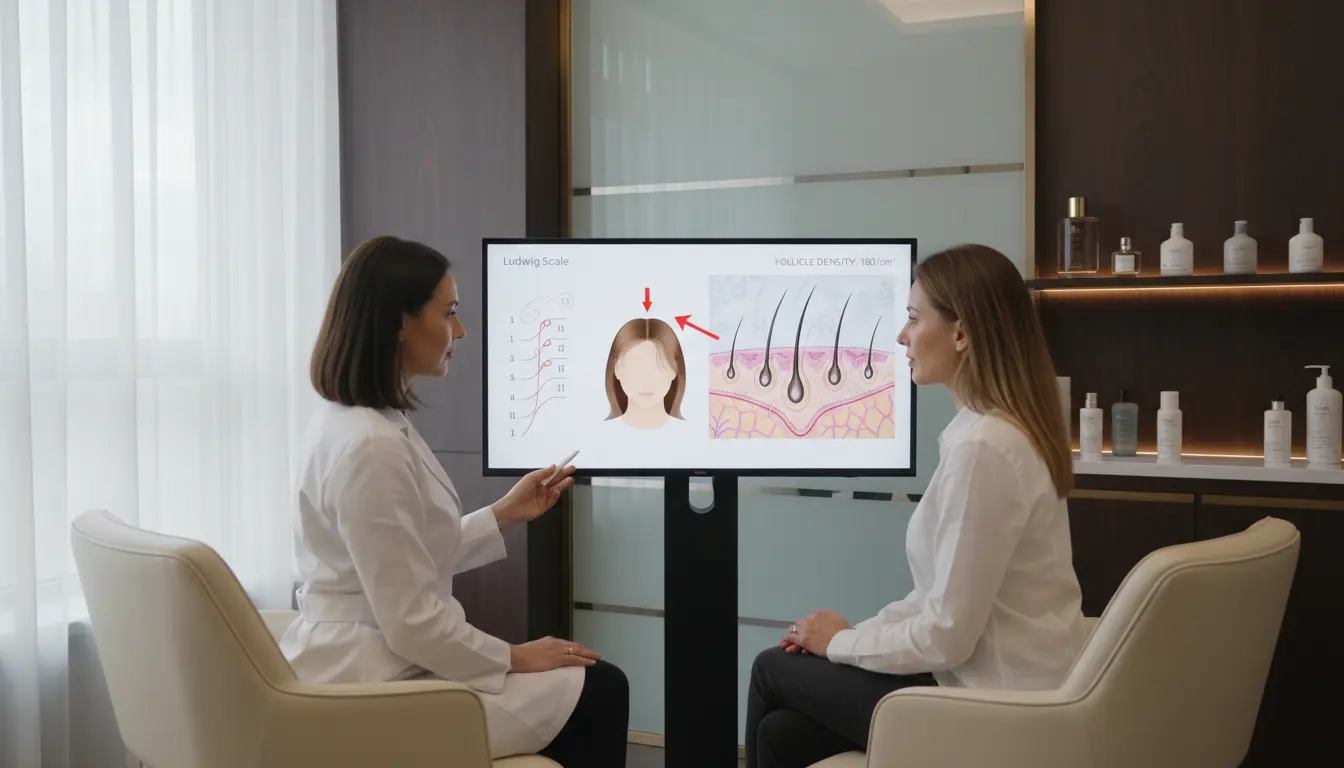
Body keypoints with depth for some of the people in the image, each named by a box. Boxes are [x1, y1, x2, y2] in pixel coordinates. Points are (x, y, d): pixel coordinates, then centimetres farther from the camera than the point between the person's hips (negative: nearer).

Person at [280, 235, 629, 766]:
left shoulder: (351, 421, 8)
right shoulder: (371, 446, -25)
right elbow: (413, 624, -23)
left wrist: (507, 513, 11)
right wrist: (513, 657, -10)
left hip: (371, 665, 10)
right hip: (375, 689, -10)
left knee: (579, 681, 17)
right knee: (600, 690, 0)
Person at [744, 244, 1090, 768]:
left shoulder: (982, 446, -25)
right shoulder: (999, 429, 8)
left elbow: (947, 636, -23)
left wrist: (843, 642, -7)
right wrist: (855, 632, 5)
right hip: (1000, 686, 8)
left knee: (773, 668, 7)